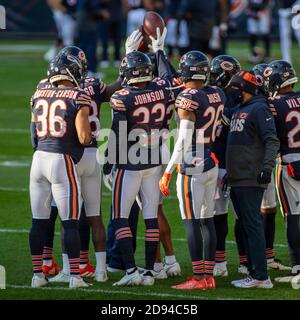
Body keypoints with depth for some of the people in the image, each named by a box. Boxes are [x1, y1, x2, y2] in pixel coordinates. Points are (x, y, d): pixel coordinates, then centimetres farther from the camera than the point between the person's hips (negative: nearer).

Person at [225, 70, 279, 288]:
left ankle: (260, 276, -10)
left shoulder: (259, 109, -10)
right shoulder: (238, 110, 18)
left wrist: (267, 166, -27)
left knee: (253, 226, -10)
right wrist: (229, 172, 25)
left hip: (251, 179, -10)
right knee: (245, 227, 11)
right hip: (237, 179, 10)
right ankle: (254, 273, 16)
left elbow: (272, 141, -18)